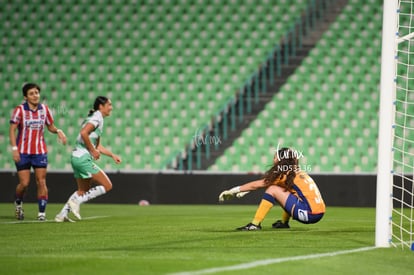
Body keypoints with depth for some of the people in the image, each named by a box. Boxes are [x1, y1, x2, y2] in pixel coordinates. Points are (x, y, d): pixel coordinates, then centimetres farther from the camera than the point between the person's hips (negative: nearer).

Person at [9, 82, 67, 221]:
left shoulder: (44, 109, 2)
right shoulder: (20, 110, -7)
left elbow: (50, 126, 14)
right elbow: (12, 129, -7)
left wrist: (58, 131, -9)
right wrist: (14, 148, -16)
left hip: (40, 152, 2)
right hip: (23, 152, -2)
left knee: (41, 182, -5)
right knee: (24, 183, -4)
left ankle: (42, 212, 1)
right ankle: (18, 203, 26)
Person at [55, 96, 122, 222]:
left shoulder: (97, 118, 21)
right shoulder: (97, 118, -9)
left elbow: (98, 146, 25)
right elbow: (83, 133, -24)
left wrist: (113, 155, 20)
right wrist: (93, 151, -16)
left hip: (76, 158, 10)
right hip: (83, 158, -10)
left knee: (84, 190, 19)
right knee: (107, 185, -5)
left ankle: (62, 214, 15)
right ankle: (76, 201, -9)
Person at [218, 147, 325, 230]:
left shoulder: (285, 175, -2)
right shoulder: (297, 172, 20)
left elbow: (256, 185, 4)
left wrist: (233, 190, 12)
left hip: (309, 213, -9)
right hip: (318, 214, 9)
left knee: (273, 190, -5)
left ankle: (255, 224, -5)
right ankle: (284, 223, 27)